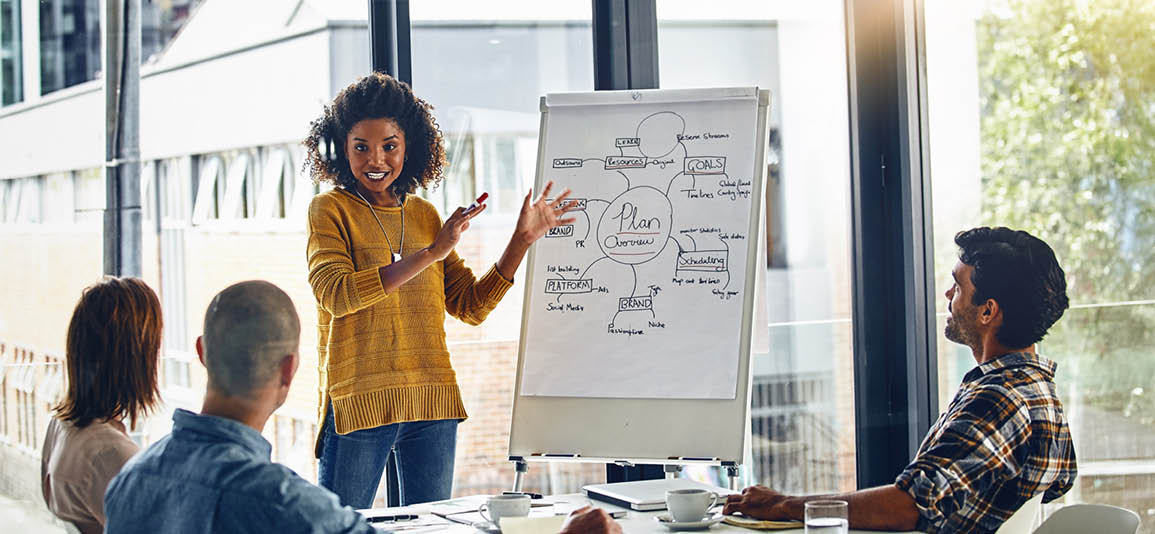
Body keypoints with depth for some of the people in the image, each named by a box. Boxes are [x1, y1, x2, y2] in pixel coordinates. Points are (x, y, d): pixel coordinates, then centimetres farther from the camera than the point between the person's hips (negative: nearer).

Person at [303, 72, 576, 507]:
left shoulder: (424, 215, 13)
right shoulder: (330, 210, 0)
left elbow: (471, 306, 14)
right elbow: (335, 294, -18)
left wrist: (523, 239, 5)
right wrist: (431, 253, -19)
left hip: (432, 405, 5)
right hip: (358, 403, -5)